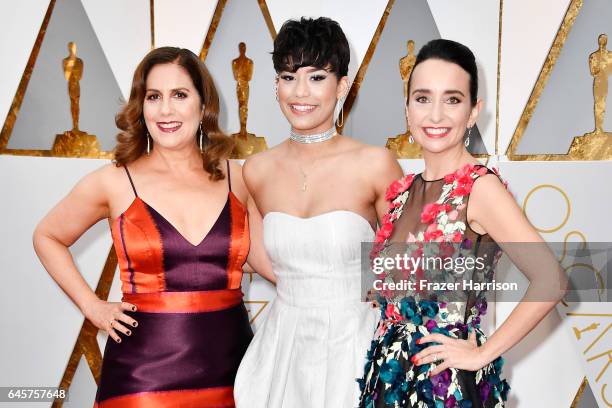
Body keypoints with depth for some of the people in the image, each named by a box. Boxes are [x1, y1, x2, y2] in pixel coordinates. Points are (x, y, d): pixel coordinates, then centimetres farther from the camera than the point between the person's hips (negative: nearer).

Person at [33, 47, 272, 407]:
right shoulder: (114, 183, -3)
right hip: (144, 372, -2)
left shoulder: (236, 179, 3)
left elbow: (266, 257, 10)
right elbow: (47, 238, 11)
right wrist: (91, 305, 3)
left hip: (228, 366, 3)